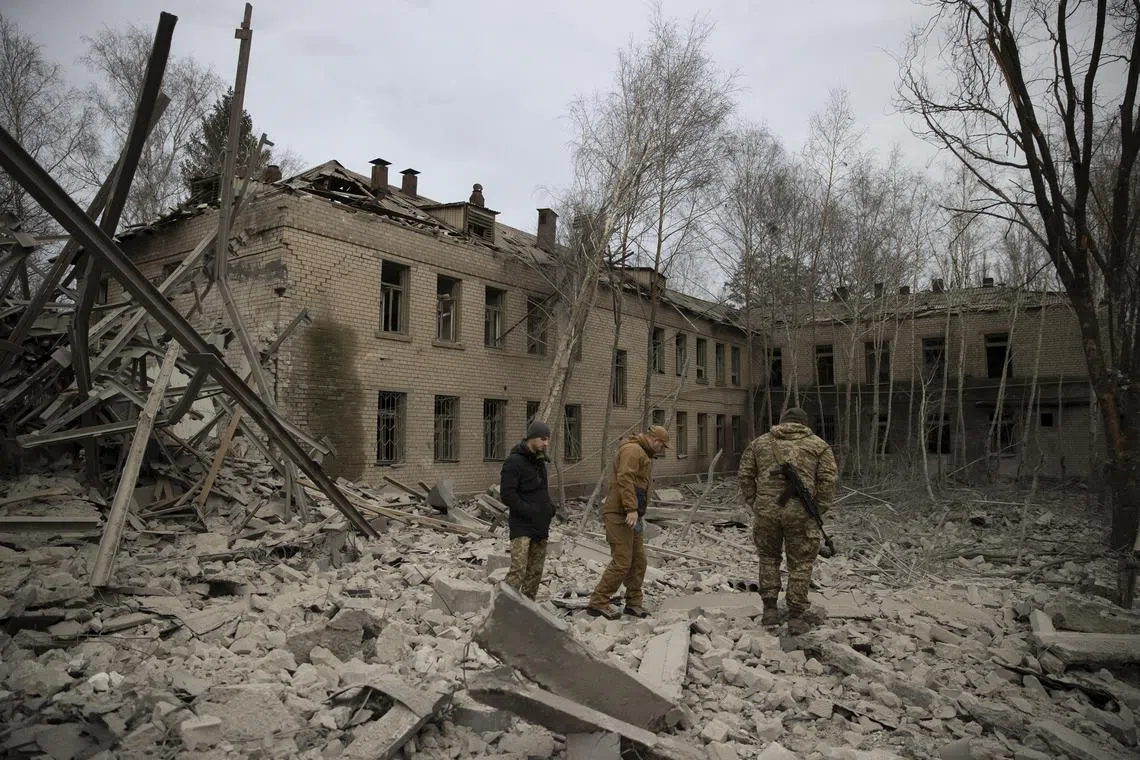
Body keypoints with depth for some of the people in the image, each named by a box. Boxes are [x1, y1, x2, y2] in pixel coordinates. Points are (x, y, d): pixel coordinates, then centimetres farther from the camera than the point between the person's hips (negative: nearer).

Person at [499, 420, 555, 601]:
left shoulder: (540, 461, 15)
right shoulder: (514, 461, -12)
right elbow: (507, 495, -17)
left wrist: (550, 506, 8)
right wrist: (530, 511, -20)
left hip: (541, 526, 8)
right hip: (522, 526, -8)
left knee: (535, 572, 11)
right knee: (518, 570, -17)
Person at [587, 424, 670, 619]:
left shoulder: (644, 455, 22)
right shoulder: (632, 450, -12)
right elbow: (625, 479, -24)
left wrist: (640, 513, 19)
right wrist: (631, 509, -29)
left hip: (631, 516, 11)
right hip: (619, 514, -11)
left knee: (638, 561, 12)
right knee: (622, 562, -9)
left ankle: (634, 602, 22)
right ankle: (598, 602, -1)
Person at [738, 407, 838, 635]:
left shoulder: (760, 442, 13)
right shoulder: (818, 445, 8)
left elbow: (745, 475, 10)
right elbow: (829, 479, -1)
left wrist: (754, 503, 14)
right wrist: (819, 511, 5)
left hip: (766, 511, 2)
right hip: (801, 513, -2)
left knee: (768, 558, 19)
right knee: (800, 564, 10)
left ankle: (769, 609, 21)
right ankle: (796, 617, 15)